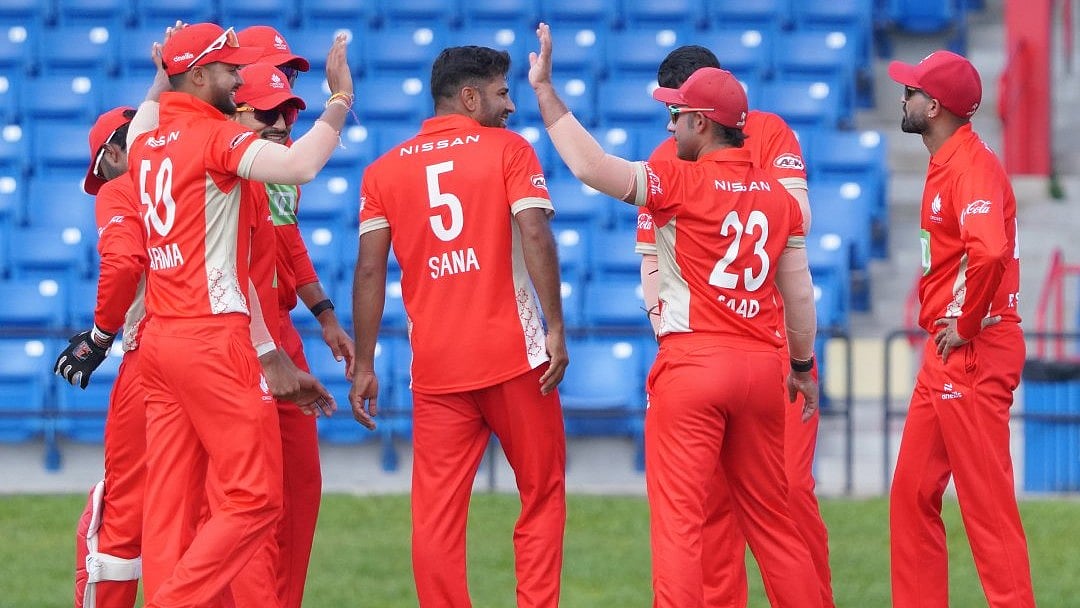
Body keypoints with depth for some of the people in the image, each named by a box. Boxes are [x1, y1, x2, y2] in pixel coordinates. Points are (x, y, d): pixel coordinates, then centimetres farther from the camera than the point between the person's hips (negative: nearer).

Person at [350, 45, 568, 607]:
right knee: (541, 495, 9)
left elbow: (369, 271, 4)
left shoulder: (384, 170, 9)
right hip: (513, 355, -2)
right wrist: (556, 328, -10)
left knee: (437, 512, 2)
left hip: (435, 367, 2)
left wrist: (363, 365, 6)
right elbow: (535, 236, -11)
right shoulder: (509, 149, 1)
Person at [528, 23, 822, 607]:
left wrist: (544, 89, -12)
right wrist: (802, 366, 27)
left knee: (678, 520, -6)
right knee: (770, 518, 15)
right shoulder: (778, 196, 10)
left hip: (692, 361, -6)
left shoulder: (682, 182, -8)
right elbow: (799, 294, 14)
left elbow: (590, 166, -19)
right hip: (761, 364, 6)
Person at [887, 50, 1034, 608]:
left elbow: (989, 250, -33)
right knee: (913, 493, 13)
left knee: (986, 498, -9)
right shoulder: (944, 166, 16)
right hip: (944, 354, 11)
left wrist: (964, 324, -21)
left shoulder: (972, 167, -16)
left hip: (974, 353, -11)